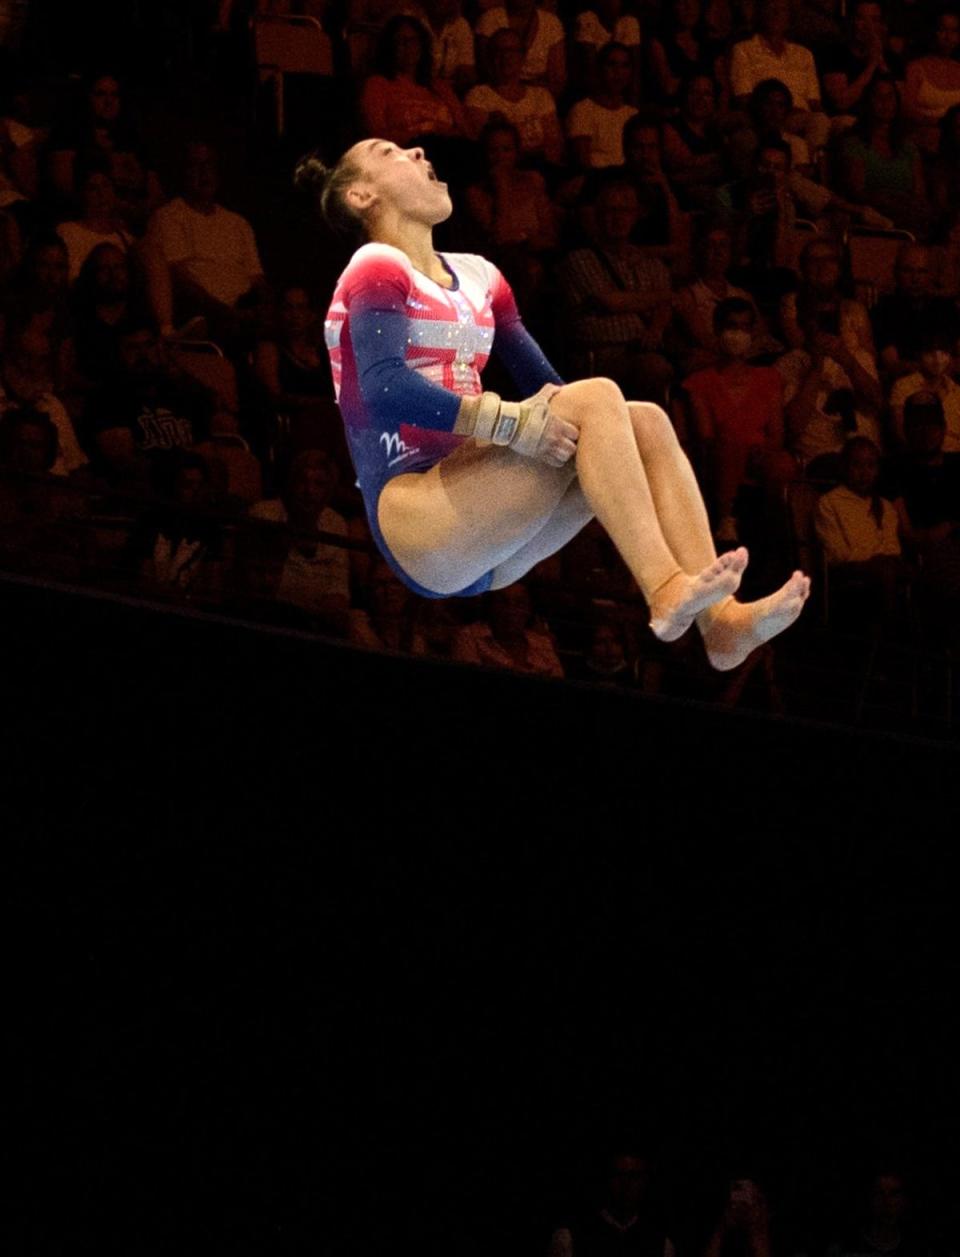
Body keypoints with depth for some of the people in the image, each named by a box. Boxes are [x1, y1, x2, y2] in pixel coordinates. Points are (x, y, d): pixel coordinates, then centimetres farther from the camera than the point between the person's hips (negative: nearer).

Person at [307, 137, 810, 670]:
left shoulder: (476, 277, 22)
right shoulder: (377, 269, -2)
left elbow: (544, 387, 21)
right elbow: (384, 389, -19)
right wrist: (507, 422, -26)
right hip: (410, 521, -8)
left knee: (646, 423, -9)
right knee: (596, 397, -21)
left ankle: (721, 618, -28)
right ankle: (666, 593, -37)